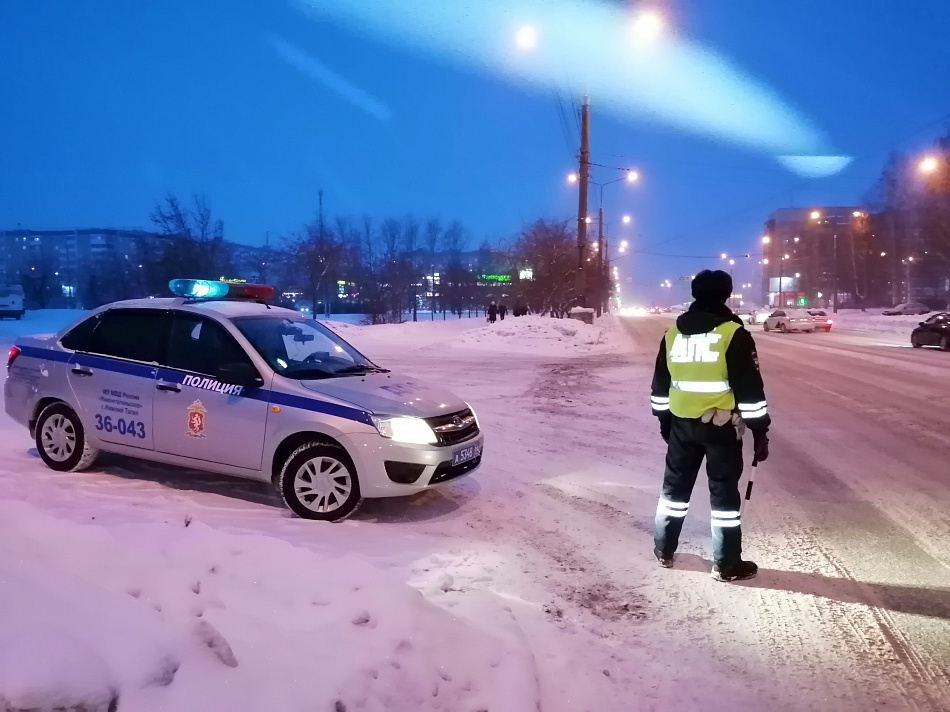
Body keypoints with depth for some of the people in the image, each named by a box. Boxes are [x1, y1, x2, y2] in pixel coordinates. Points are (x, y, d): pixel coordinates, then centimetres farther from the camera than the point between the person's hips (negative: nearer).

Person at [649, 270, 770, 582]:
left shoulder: (673, 333, 5)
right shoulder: (733, 333, -11)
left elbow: (660, 384, 12)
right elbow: (750, 387, -13)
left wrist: (664, 420, 22)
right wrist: (760, 430, -7)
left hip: (681, 423, 5)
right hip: (722, 425, -4)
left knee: (675, 485, 17)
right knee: (724, 492, 4)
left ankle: (664, 550, 27)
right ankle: (726, 564, 10)